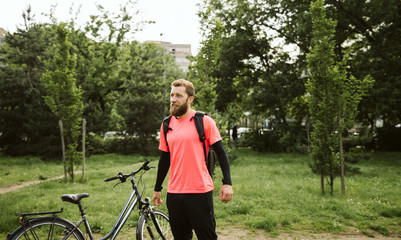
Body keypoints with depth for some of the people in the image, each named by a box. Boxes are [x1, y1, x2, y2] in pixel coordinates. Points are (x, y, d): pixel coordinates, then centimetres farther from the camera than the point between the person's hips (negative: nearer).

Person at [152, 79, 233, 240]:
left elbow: (221, 153, -3)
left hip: (200, 192, -4)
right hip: (174, 193, 5)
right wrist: (157, 189, 19)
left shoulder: (204, 121, -5)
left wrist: (227, 183, -12)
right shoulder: (166, 125, 9)